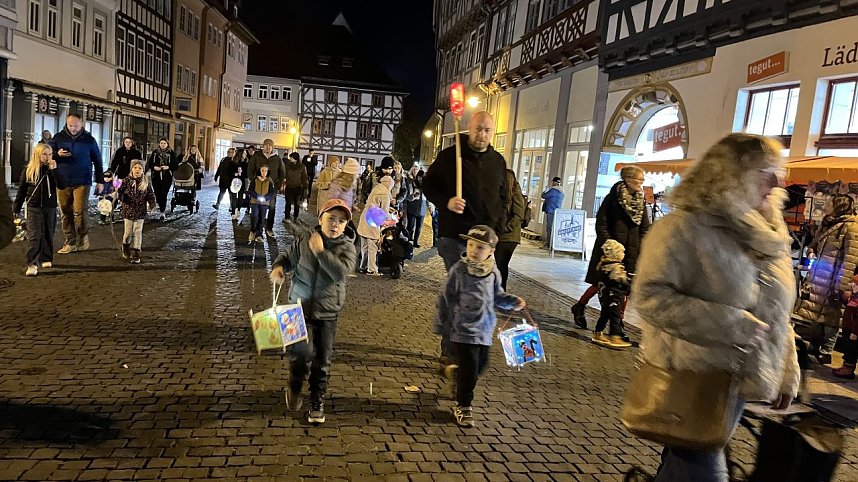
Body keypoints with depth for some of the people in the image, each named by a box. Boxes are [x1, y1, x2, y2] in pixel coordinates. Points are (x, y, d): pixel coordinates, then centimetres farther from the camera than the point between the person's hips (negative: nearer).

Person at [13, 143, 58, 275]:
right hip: (34, 208, -1)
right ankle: (32, 264, -11)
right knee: (34, 236, -8)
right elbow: (22, 191, 7)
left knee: (48, 235, 11)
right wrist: (16, 208, 7)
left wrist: (53, 170, -17)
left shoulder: (53, 170, 3)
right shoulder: (28, 171, 2)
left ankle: (46, 259, 25)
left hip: (50, 208, 1)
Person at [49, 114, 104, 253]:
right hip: (62, 182, 3)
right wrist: (57, 154, -12)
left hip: (82, 182, -3)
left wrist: (99, 181, 8)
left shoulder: (89, 139, 3)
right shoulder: (58, 138, 5)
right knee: (65, 214, 5)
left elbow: (97, 161, 9)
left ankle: (83, 238, 9)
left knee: (80, 211, -13)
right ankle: (70, 243, 13)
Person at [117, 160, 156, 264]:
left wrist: (152, 205, -13)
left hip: (140, 212, 0)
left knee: (137, 232, 2)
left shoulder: (146, 183, -2)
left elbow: (151, 195, 1)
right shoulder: (126, 181, -3)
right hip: (128, 210, 0)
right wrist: (119, 193, -24)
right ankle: (126, 248, 38)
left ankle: (136, 254, 6)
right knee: (128, 232, 11)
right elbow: (121, 195, -3)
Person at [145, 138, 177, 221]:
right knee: (157, 194, 4)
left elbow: (175, 165, 0)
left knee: (163, 194, -10)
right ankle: (163, 209, 24)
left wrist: (168, 167, -17)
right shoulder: (155, 152, 10)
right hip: (156, 177, 3)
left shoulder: (171, 153, 2)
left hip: (167, 177, -3)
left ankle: (162, 212, -7)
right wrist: (154, 167, -10)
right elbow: (150, 164, 10)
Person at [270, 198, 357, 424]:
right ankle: (296, 385, 21)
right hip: (300, 306, 0)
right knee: (302, 352, -13)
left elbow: (341, 272, -23)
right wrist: (278, 266, -10)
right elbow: (288, 257, 12)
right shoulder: (304, 239, -3)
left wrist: (320, 251, -25)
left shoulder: (347, 247, -7)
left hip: (328, 312, 0)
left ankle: (317, 403, 27)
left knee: (322, 360, 6)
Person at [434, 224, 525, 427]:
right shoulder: (459, 270, -14)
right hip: (464, 329, -5)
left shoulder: (493, 272, 0)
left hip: (485, 329, 6)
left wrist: (513, 302, -3)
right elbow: (446, 298, -6)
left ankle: (457, 372, 49)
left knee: (481, 364, 19)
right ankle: (463, 406, 15)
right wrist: (441, 324, -2)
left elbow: (497, 296, 15)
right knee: (469, 368, -3)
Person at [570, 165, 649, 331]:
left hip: (631, 252, 5)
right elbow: (601, 224, -9)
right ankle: (578, 308, 26)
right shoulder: (612, 197, -8)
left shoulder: (640, 201, 8)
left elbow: (645, 228, 13)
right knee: (600, 284, 2)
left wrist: (640, 248, 2)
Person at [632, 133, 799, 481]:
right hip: (694, 378, -7)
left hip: (737, 380, 7)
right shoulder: (685, 227, -17)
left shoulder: (769, 236, 7)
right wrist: (731, 325, -26)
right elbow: (650, 295, -24)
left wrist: (787, 374, 15)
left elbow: (777, 314, 16)